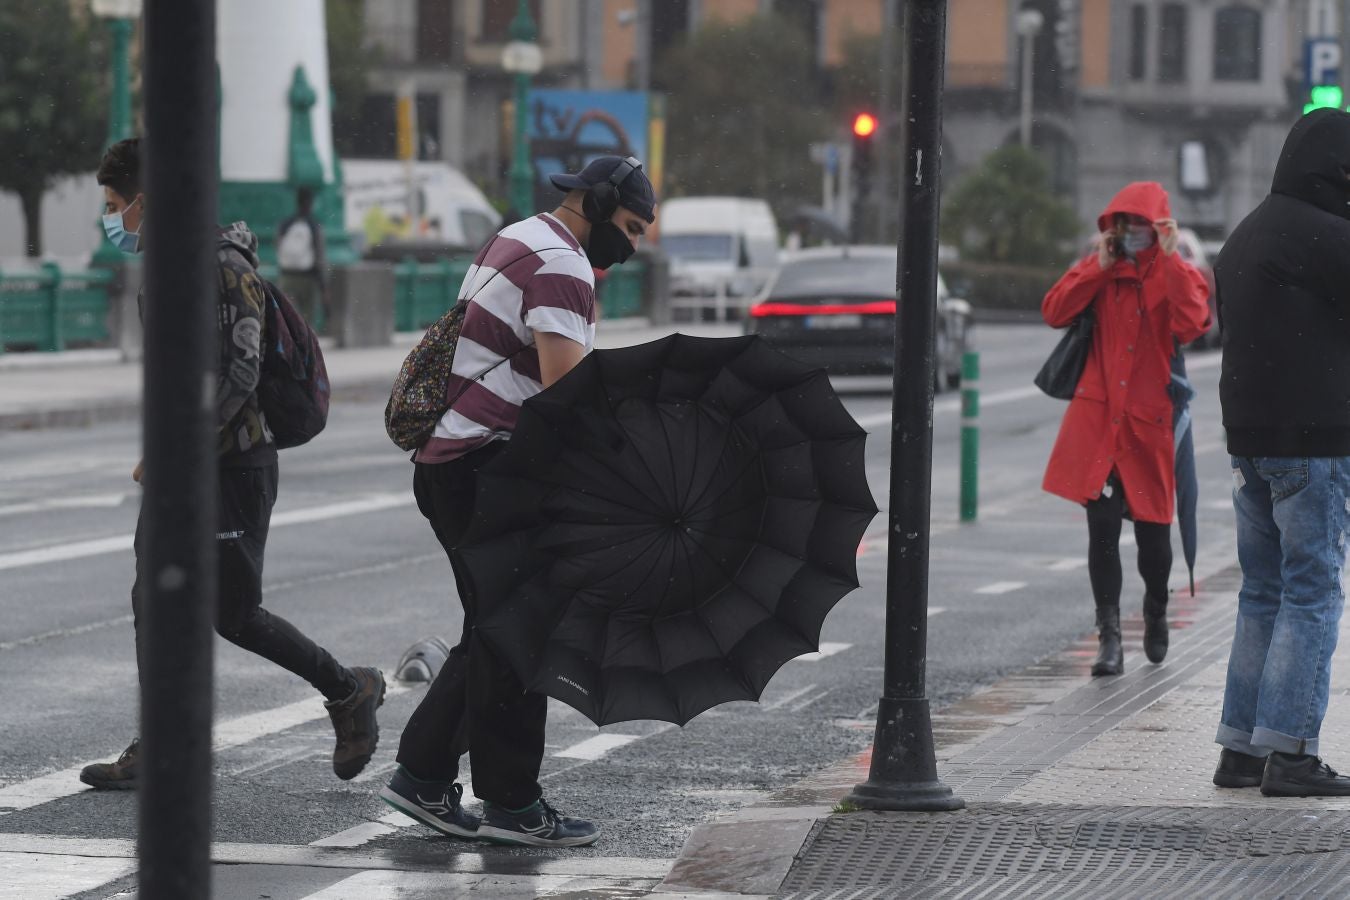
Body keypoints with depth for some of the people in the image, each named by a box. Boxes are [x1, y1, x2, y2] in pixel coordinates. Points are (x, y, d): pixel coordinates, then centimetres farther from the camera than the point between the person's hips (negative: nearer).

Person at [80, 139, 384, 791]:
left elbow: (237, 375, -23)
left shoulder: (224, 269, -16)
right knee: (154, 602, 3)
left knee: (233, 613, -4)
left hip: (232, 466, -9)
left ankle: (349, 691, 14)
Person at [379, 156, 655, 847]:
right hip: (487, 469, -10)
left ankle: (422, 776, 15)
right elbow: (567, 389, -24)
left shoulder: (513, 242, 20)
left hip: (448, 460, 10)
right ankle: (510, 803, -2)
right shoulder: (561, 267, -13)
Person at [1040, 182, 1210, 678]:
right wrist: (1098, 267, -8)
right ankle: (1109, 638, -3)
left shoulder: (1179, 275, 2)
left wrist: (1170, 260, -18)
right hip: (1098, 418, 1)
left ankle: (1156, 612, 34)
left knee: (1151, 530, 5)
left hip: (1150, 420, -1)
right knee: (1102, 527, -6)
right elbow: (1054, 312, -4)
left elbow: (1192, 324, -18)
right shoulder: (1099, 269, 9)